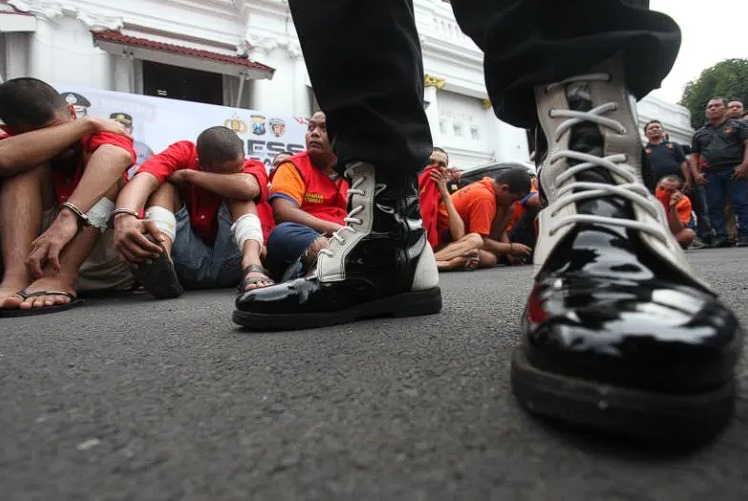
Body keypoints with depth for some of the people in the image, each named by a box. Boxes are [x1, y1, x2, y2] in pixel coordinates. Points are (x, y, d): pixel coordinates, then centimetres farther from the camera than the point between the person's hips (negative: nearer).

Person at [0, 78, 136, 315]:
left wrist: (68, 217, -44)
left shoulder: (101, 134, -1)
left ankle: (58, 279, -33)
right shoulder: (22, 145, 5)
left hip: (111, 266, -2)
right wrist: (88, 124, -18)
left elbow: (120, 155, -28)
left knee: (105, 155, -17)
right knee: (28, 162, -9)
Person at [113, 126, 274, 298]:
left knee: (239, 192, -15)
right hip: (188, 262, 1)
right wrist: (124, 216, -46)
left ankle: (251, 266, -38)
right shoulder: (183, 154, -4)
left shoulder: (252, 167, -4)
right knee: (165, 183, -11)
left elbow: (247, 187, -30)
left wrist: (187, 174, -20)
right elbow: (144, 179, -25)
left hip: (232, 263, 0)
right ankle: (161, 254, -39)